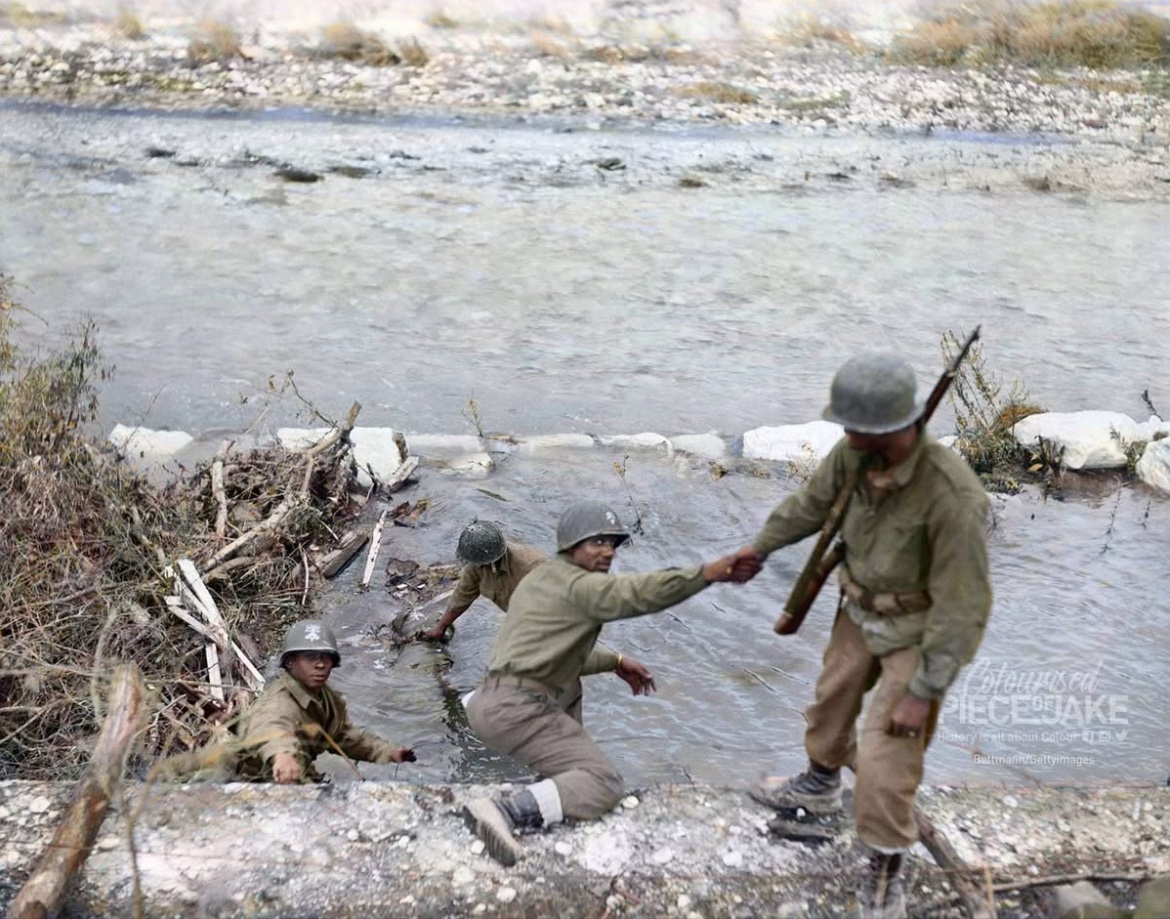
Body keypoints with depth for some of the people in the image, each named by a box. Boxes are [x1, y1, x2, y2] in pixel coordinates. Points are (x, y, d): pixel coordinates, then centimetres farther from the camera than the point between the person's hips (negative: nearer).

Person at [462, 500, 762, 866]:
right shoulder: (577, 584, -9)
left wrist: (616, 662, 22)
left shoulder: (540, 579, 22)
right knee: (602, 782, -17)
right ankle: (504, 811, -33)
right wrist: (714, 571, -37)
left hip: (486, 703, 10)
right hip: (519, 707, -10)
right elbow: (640, 592, -27)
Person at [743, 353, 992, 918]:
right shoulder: (855, 453, -19)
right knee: (831, 700, 27)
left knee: (883, 764, -6)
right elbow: (811, 504, 3)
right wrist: (757, 551, 17)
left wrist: (923, 692, -25)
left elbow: (961, 607, -30)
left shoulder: (951, 497, -38)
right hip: (863, 611, 7)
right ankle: (820, 785, 57)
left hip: (919, 634, -7)